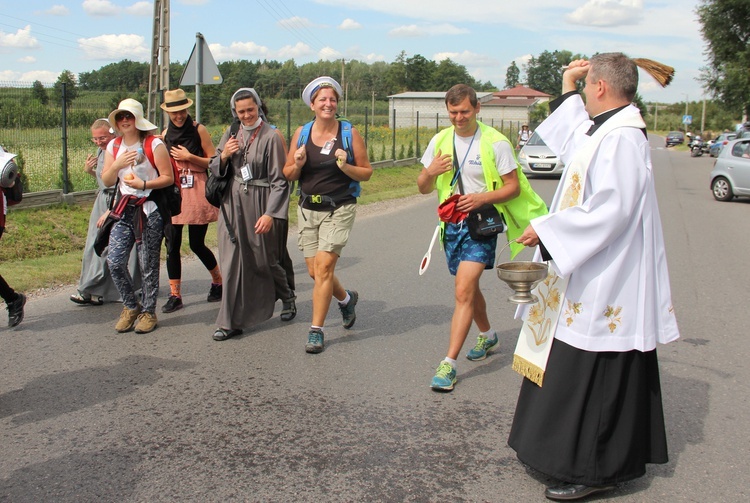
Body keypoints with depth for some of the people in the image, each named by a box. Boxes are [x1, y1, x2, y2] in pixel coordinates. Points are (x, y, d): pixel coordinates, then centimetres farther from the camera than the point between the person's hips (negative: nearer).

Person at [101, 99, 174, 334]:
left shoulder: (154, 144, -7)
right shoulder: (113, 146, 10)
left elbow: (168, 177, -9)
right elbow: (106, 181, 7)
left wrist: (144, 184, -21)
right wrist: (117, 165, -11)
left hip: (150, 210, -5)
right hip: (124, 209, 5)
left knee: (148, 265, 0)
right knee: (114, 261, -3)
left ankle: (148, 312, 15)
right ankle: (130, 306, 17)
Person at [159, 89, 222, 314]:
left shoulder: (198, 130, -1)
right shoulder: (165, 134, 11)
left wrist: (189, 157, -12)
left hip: (196, 192, -4)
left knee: (197, 244, 2)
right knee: (172, 245, -1)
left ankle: (218, 281, 27)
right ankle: (175, 295, 7)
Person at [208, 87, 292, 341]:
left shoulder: (271, 137, -8)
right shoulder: (230, 134, 8)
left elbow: (279, 180, -11)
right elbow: (214, 170, 13)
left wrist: (270, 213, -18)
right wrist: (224, 155, -8)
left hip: (260, 204, -4)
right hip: (234, 204, 4)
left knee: (264, 259, 8)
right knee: (234, 262, 2)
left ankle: (287, 295, 38)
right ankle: (231, 322, 8)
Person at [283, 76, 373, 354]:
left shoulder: (350, 133, -3)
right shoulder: (301, 133, 5)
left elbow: (366, 172, 0)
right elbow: (288, 175, 9)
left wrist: (346, 167, -18)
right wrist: (298, 164, -12)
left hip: (339, 209, -4)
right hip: (307, 209, 4)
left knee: (324, 267, -12)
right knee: (314, 271, 8)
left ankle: (316, 330, -1)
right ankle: (346, 298, 40)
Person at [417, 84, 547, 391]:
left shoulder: (495, 143, -10)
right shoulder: (440, 141, 5)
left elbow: (514, 186, -8)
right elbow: (424, 188, 8)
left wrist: (482, 198, -23)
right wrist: (430, 172, -15)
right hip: (452, 224, 6)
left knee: (463, 291, -15)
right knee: (469, 288, 20)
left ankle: (449, 364, -11)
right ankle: (487, 336, 45)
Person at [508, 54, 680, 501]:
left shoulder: (622, 138, -21)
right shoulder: (605, 129, 10)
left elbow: (609, 210, -27)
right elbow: (573, 141, 33)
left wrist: (546, 230, -22)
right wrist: (567, 91, 31)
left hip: (605, 281, -11)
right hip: (591, 276, 11)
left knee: (595, 377, -1)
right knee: (578, 373, 18)